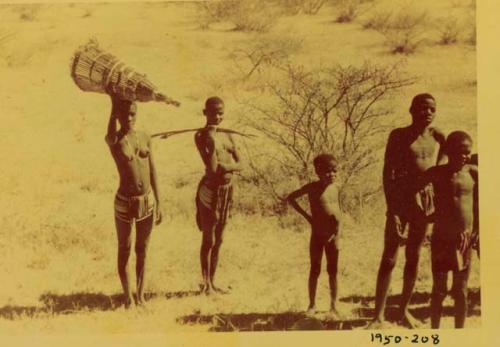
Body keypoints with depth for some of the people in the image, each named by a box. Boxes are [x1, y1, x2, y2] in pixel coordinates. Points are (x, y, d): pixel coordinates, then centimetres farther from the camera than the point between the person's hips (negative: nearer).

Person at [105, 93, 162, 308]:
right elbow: (112, 131, -36)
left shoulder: (145, 137, 3)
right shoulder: (113, 140, -9)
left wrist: (158, 203, 9)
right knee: (124, 250, 9)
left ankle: (140, 295, 24)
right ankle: (128, 296, 22)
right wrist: (115, 97, -35)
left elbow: (152, 172, 8)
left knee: (142, 250, 13)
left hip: (147, 201, 4)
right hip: (125, 203, -4)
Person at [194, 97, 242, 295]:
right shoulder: (201, 136, -10)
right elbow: (212, 167, -20)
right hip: (210, 190, -7)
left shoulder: (227, 136, 10)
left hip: (227, 190, 7)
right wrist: (211, 140, -25)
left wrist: (227, 167, -19)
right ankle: (206, 283, 13)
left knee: (218, 240, 14)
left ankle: (212, 282, 24)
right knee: (208, 240, 2)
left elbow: (240, 164, 0)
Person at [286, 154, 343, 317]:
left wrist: (338, 230, -1)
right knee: (315, 270, 6)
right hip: (317, 235, -3)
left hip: (333, 235, 3)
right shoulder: (313, 187, -10)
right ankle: (312, 304, 16)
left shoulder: (336, 187, 1)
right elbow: (290, 198, -4)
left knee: (333, 271, 8)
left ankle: (333, 306, 15)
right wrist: (307, 215, -6)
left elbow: (337, 210, 10)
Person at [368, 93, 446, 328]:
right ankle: (379, 316, 1)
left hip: (427, 201, 4)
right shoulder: (399, 135, -6)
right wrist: (391, 209, -16)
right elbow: (387, 173, -9)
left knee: (414, 258, 11)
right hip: (401, 199, -4)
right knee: (389, 259, -3)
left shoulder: (439, 138, 5)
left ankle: (404, 310, 22)